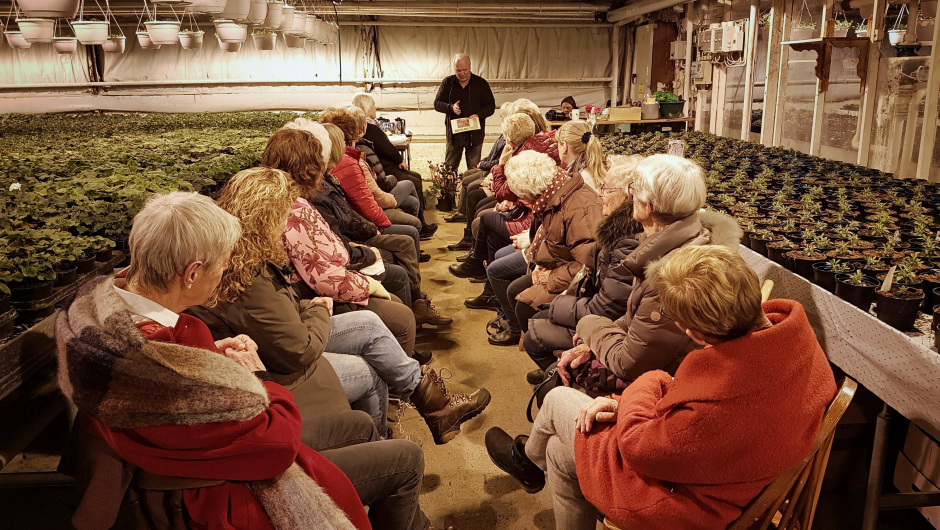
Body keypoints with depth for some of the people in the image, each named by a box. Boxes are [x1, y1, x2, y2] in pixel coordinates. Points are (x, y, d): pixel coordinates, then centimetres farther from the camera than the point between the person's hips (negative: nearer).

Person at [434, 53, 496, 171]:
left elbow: (491, 107, 1)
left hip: (475, 134, -1)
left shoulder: (481, 83, 0)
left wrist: (478, 115, -19)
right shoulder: (447, 82, 3)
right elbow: (437, 104, 4)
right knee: (449, 168, 7)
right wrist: (451, 107, -17)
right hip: (453, 133, 1)